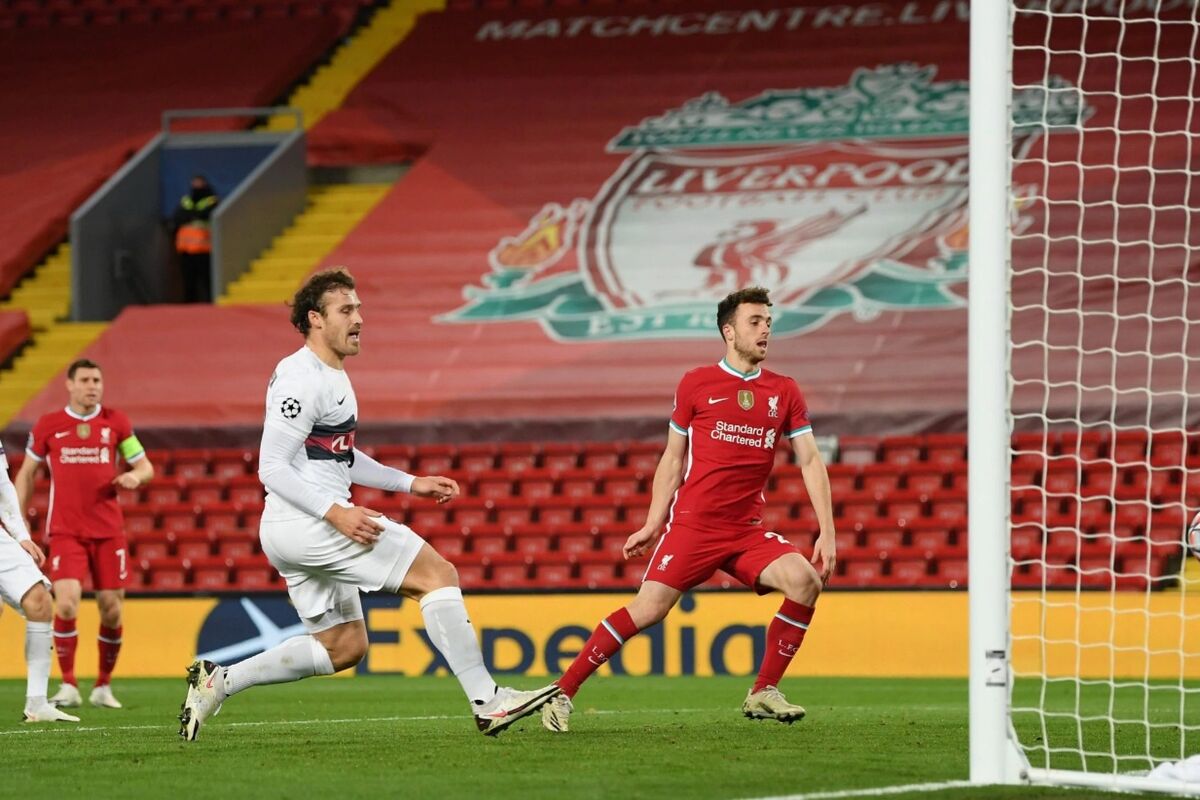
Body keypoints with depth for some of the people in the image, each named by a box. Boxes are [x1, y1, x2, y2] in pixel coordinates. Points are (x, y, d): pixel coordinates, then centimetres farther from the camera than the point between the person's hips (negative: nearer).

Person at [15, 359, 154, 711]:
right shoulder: (48, 426, 3)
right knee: (66, 604, -18)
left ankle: (103, 687, 19)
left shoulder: (116, 423, 4)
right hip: (66, 532, -1)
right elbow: (27, 473, 13)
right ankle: (68, 686, -6)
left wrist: (135, 476, -14)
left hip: (109, 532, 1)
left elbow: (146, 466, 10)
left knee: (111, 611, 1)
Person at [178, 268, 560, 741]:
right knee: (438, 574, -13)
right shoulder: (302, 379, -15)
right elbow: (272, 468, -19)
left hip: (315, 526, 11)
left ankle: (218, 681, 15)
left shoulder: (332, 376, 17)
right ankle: (487, 703, -15)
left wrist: (411, 484, 20)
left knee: (344, 647, 16)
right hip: (304, 522, -11)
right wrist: (336, 513, -28)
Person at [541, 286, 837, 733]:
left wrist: (827, 532, -3)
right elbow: (673, 459, 10)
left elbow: (811, 462, 6)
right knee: (647, 609, -13)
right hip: (692, 524, -3)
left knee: (805, 580, -20)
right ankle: (562, 692, -1)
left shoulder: (784, 393, 8)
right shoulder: (696, 385, 2)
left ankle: (764, 693, -7)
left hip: (748, 529, 3)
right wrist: (652, 525, 6)